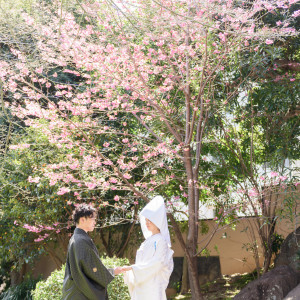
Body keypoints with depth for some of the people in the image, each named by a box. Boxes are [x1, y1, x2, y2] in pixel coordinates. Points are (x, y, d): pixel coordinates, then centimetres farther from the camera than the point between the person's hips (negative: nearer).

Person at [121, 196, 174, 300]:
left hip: (153, 286, -8)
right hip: (141, 285, 8)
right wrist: (128, 271, 3)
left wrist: (132, 268, -19)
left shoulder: (161, 240, -9)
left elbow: (157, 263, -18)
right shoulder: (149, 240, 15)